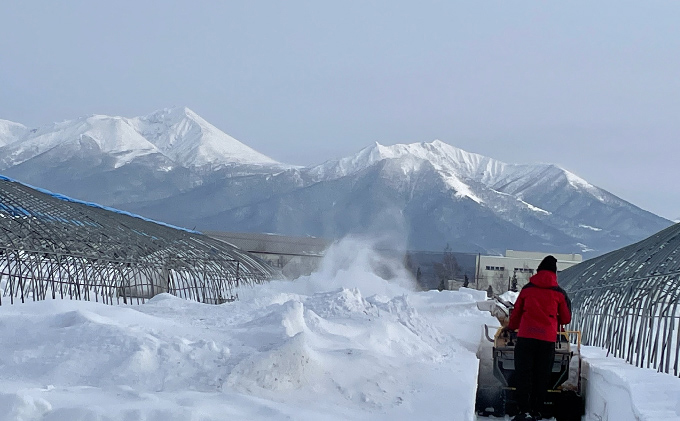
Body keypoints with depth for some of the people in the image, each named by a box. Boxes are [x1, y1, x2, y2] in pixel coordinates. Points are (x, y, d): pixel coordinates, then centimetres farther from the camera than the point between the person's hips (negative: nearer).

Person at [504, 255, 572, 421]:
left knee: (523, 374, 2)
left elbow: (516, 312, 15)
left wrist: (511, 327, 33)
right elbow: (566, 318, 12)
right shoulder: (559, 292, 4)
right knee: (542, 376, 10)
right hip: (548, 339, 0)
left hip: (526, 337, 0)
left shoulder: (527, 289, 7)